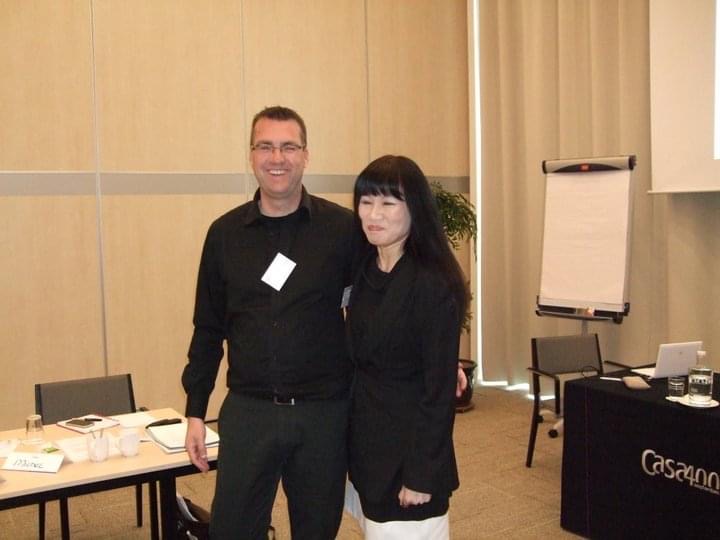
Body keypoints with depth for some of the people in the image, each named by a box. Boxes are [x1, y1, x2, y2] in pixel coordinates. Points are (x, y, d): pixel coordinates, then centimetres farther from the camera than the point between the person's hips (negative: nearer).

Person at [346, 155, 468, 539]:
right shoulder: (364, 269, 3)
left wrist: (421, 474, -17)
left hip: (410, 451, -7)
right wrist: (355, 443, 10)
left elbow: (440, 388, -18)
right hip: (368, 445, 7)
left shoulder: (434, 284, -19)